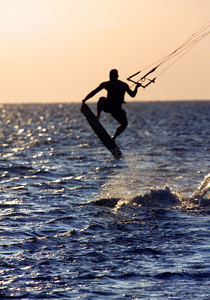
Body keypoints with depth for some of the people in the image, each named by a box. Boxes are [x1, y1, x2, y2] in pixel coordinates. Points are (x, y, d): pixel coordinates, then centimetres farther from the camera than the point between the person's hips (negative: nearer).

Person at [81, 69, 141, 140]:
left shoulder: (106, 84, 7)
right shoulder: (124, 85, 13)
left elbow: (93, 92, 3)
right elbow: (132, 95, 25)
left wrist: (84, 100, 4)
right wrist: (136, 87, 43)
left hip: (107, 107, 0)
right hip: (117, 110, 0)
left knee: (101, 99, 35)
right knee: (124, 124, 23)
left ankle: (98, 116, 24)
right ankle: (114, 137, 5)